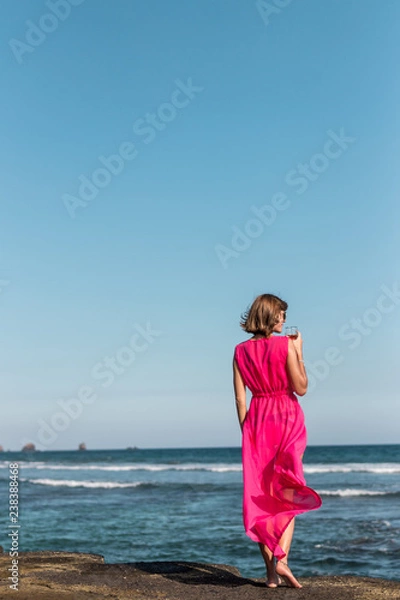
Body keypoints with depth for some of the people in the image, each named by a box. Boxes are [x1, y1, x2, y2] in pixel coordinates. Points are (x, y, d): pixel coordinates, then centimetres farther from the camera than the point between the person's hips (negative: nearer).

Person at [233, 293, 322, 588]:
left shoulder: (241, 350, 2)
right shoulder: (286, 345, -9)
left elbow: (240, 398, 2)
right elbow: (301, 388, -8)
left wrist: (246, 431, 10)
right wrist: (299, 353, 1)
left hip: (256, 421, 3)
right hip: (287, 419, -3)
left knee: (261, 496, 8)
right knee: (287, 493, 7)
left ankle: (271, 571, 9)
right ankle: (281, 559, -11)